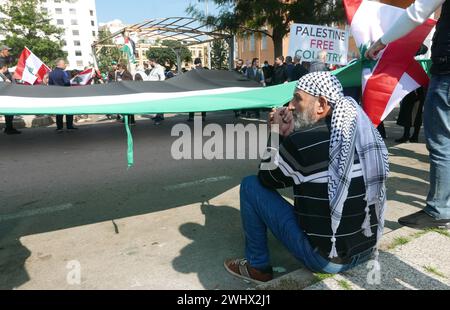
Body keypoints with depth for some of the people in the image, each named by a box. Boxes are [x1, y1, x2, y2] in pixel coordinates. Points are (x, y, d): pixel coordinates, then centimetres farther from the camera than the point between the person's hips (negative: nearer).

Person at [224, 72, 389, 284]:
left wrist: (277, 134, -1)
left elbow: (267, 178, -5)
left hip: (325, 258, -7)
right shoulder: (366, 131, -1)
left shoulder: (304, 140, -22)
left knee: (251, 185, -1)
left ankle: (258, 267, 12)